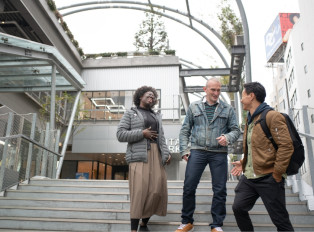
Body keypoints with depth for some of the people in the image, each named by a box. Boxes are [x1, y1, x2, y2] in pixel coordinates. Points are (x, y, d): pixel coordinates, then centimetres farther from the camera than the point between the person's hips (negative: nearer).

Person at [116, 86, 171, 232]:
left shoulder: (156, 116, 26)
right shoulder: (130, 113, 10)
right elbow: (120, 134, -1)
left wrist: (166, 153, 5)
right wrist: (142, 133, -8)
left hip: (156, 155, 5)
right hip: (139, 155, -5)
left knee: (157, 189, -3)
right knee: (139, 191, -12)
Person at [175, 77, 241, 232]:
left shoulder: (227, 109, 10)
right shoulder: (194, 107, 9)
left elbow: (235, 130, 9)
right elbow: (185, 130, 10)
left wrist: (228, 137, -13)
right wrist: (184, 150, -1)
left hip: (219, 153, 1)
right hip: (197, 151, 0)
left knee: (220, 190, 3)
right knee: (189, 188, -1)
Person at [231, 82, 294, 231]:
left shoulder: (272, 117, -11)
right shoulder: (250, 119, 17)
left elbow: (286, 146, -17)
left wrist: (277, 174, -18)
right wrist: (244, 163, 15)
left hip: (268, 179, -8)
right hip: (248, 177, 8)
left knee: (280, 220, 2)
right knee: (238, 208, 7)